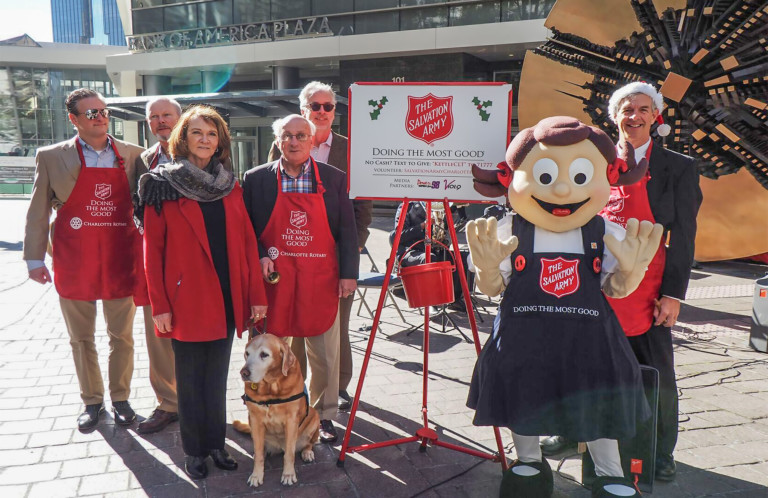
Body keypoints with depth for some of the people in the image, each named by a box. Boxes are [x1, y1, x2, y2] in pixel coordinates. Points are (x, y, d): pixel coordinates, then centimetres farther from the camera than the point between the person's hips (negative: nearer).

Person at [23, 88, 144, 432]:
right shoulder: (52, 157, 1)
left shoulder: (133, 155, 4)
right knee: (81, 338, 10)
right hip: (74, 263, 0)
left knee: (122, 336, 8)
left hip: (120, 259, 1)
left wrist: (145, 254, 5)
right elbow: (38, 213, 3)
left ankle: (120, 398, 24)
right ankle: (92, 401, 26)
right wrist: (34, 258, -1)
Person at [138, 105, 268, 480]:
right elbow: (153, 249, -5)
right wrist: (159, 304, -10)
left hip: (226, 298, 3)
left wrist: (256, 294, 0)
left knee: (217, 376, 14)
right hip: (186, 299, -3)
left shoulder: (230, 186, 7)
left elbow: (247, 242, 5)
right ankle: (193, 450, 26)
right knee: (190, 379, 9)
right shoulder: (162, 185, -3)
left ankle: (216, 443, 30)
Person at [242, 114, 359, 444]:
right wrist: (259, 257, -10)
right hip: (274, 278, 0)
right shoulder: (256, 179, 3)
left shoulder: (334, 178, 4)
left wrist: (348, 274, -1)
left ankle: (324, 416, 26)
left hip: (321, 280, 1)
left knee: (325, 354, 8)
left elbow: (347, 231, 4)